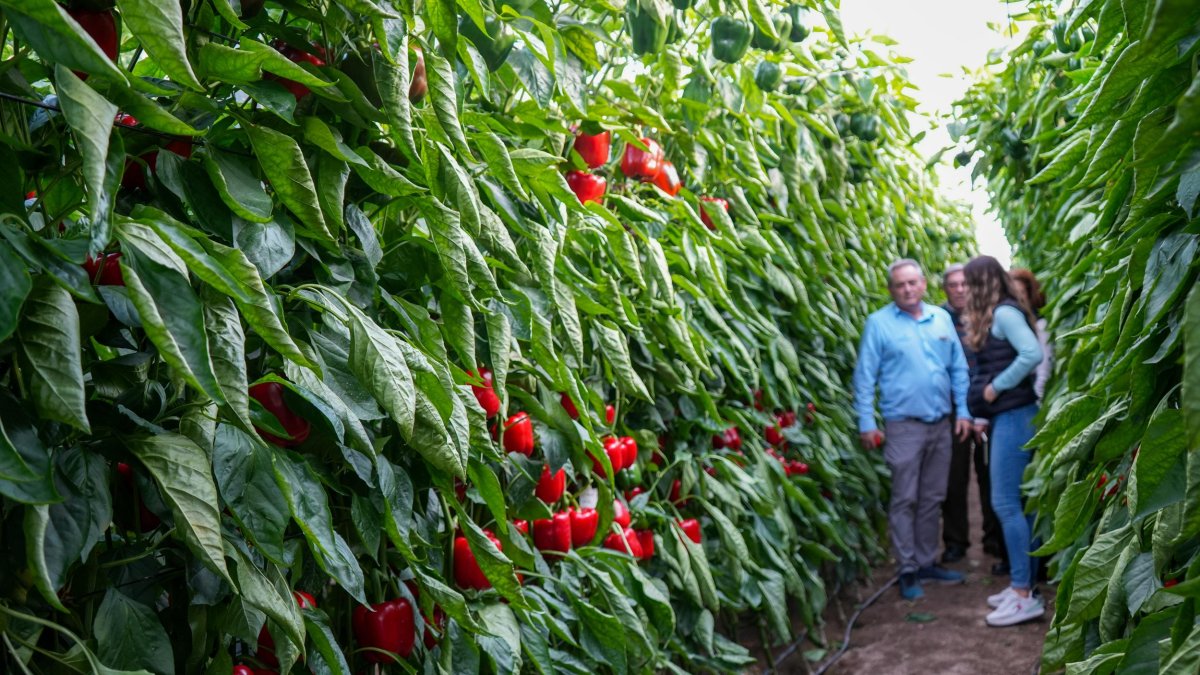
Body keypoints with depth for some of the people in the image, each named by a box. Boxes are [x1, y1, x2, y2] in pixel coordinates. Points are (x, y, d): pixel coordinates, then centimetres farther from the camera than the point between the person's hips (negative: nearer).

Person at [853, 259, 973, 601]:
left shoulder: (941, 318, 10)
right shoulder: (879, 323, -4)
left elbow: (958, 368, 13)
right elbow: (865, 376, -6)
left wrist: (963, 411, 5)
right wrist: (866, 423, -11)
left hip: (941, 423, 5)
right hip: (903, 425, -5)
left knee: (933, 498, 12)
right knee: (904, 500, -1)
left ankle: (927, 562, 23)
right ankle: (908, 571, 6)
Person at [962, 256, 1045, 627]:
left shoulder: (1004, 312, -11)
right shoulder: (994, 315, 16)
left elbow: (1033, 354, -25)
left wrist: (996, 387, -17)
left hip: (1014, 416, -10)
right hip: (1007, 417, 10)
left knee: (1006, 503, -8)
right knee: (1012, 503, 13)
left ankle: (1025, 596, -4)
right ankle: (1021, 584, 20)